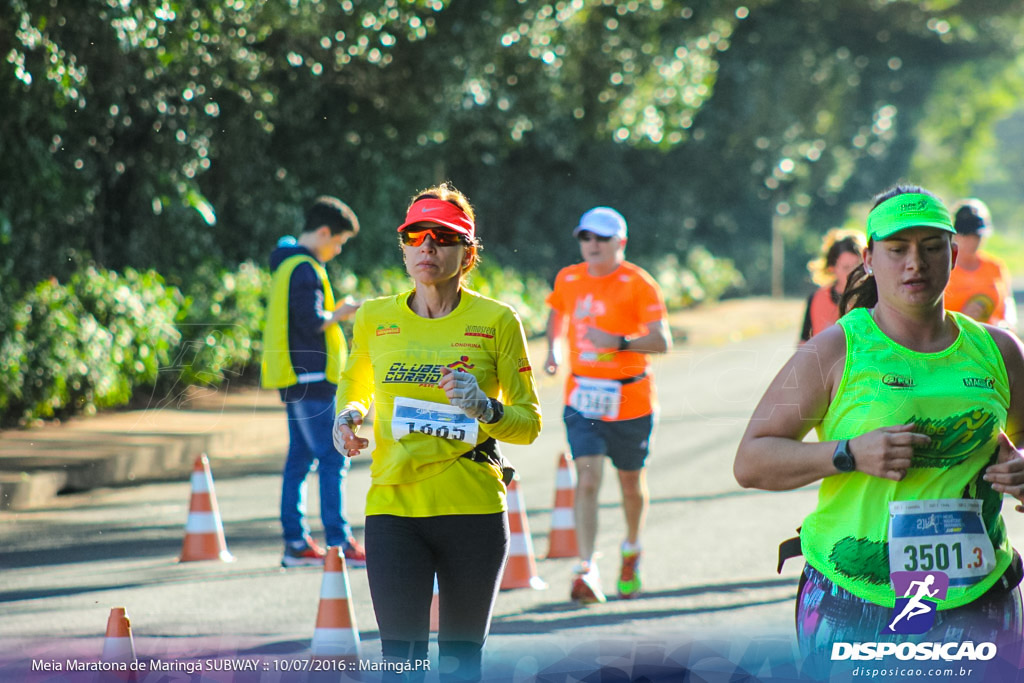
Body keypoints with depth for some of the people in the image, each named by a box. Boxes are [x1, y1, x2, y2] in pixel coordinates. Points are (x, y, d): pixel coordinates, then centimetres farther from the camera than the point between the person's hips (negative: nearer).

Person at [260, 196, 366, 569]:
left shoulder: (287, 264, 17)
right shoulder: (305, 269, -14)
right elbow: (311, 324, -20)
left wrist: (335, 312, 15)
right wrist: (341, 313, -5)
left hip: (296, 378, 10)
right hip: (311, 377, -10)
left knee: (300, 458, 10)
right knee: (332, 458, -8)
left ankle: (296, 542, 11)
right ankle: (339, 543, -9)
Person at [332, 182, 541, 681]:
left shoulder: (496, 321, 0)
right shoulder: (375, 318, 6)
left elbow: (529, 423, 3)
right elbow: (354, 384, 26)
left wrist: (484, 408, -16)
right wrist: (347, 416, 4)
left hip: (473, 509, -1)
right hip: (393, 507, 1)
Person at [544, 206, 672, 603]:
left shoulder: (638, 284, -10)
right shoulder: (568, 280, 3)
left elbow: (661, 341, -16)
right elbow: (556, 313, 26)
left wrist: (619, 343, -31)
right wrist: (553, 348, 9)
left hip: (630, 401, -2)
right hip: (582, 399, 2)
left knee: (631, 484, 14)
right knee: (587, 480, -15)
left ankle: (632, 551, 41)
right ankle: (587, 570, -17)